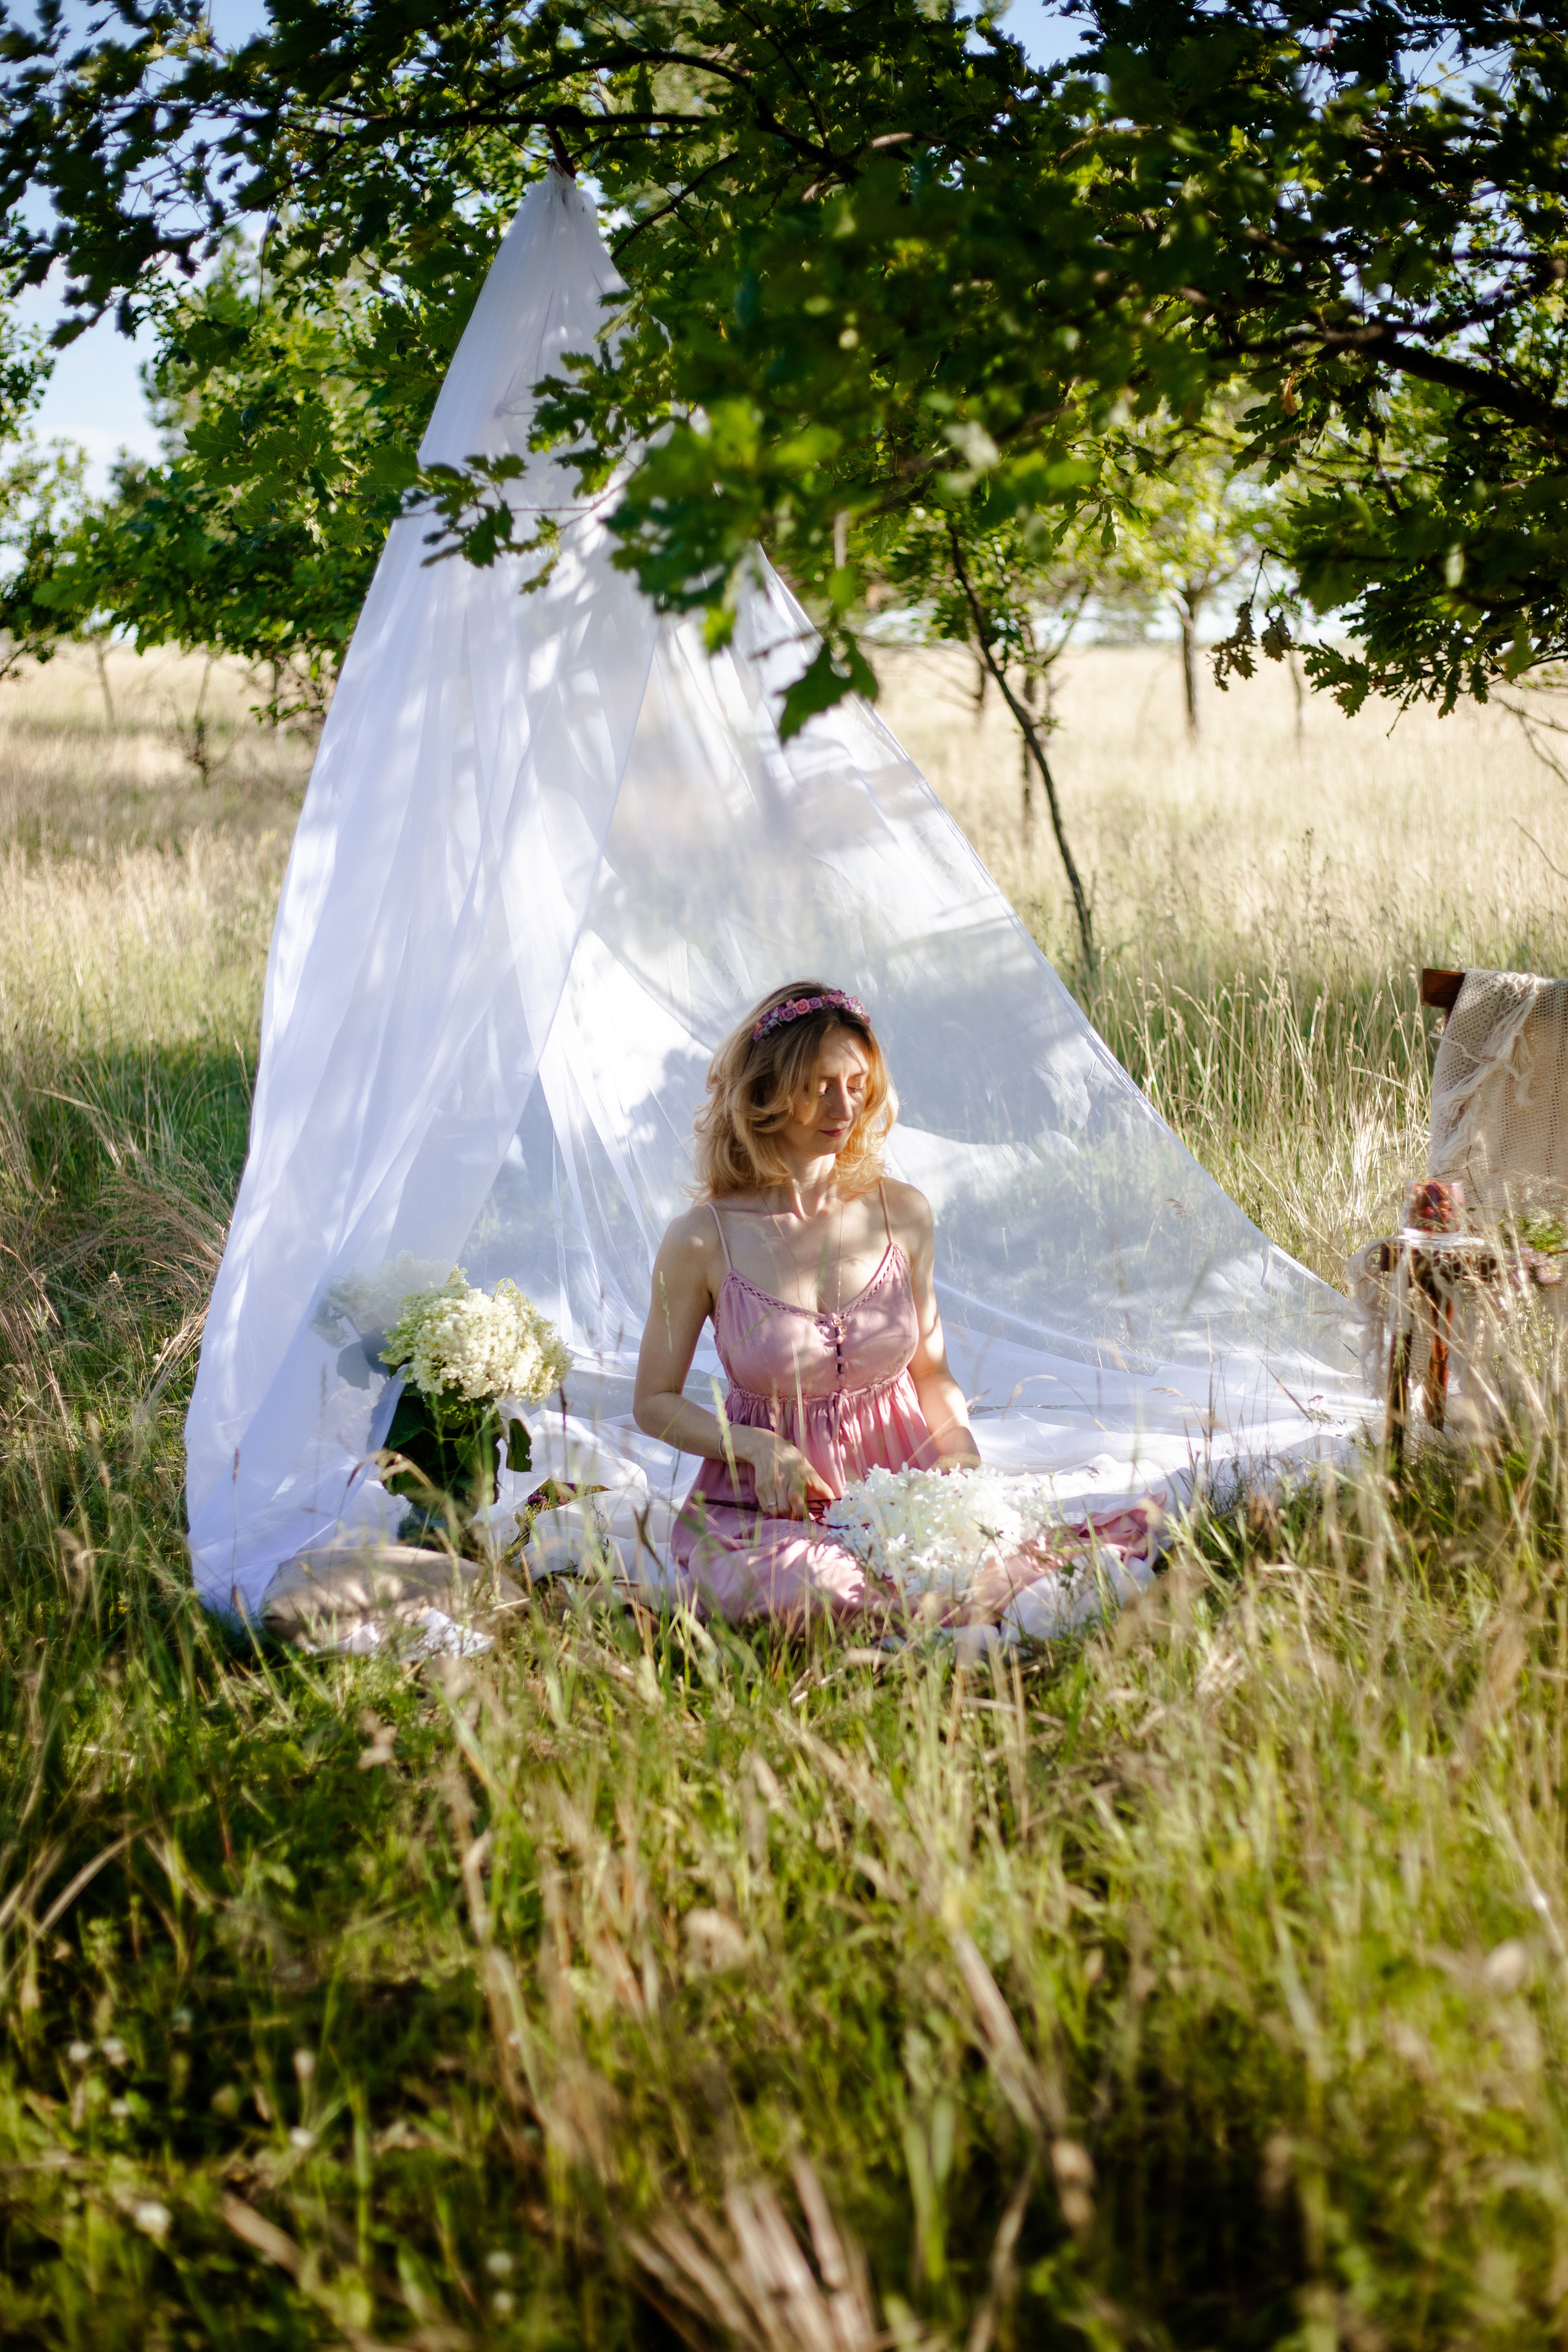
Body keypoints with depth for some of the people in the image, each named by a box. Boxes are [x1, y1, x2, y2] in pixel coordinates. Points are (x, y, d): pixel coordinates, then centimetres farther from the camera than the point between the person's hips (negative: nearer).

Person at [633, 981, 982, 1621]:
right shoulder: (702, 1241, -8)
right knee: (740, 1581, -37)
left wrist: (963, 1453, -8)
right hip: (769, 1505, -2)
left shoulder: (902, 1214, 1)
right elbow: (655, 1402, 2)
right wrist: (757, 1445, -16)